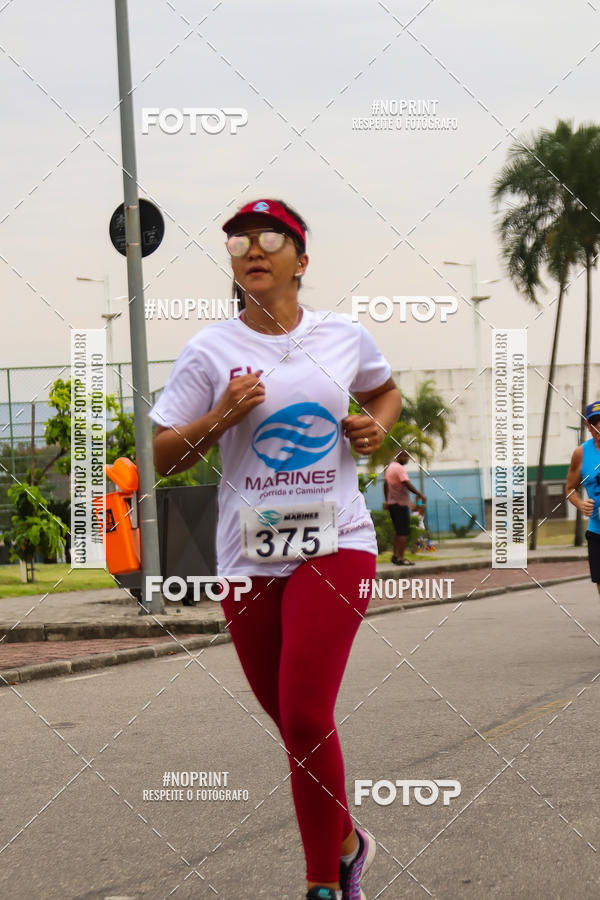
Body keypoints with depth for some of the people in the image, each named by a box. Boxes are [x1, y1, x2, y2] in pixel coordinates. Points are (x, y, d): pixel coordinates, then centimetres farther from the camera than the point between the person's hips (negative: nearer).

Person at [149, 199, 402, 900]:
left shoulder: (344, 335, 5)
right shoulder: (211, 350, 1)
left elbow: (385, 390, 27)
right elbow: (161, 456, 2)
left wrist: (376, 426, 5)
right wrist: (220, 417, -14)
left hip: (336, 545, -1)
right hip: (248, 558, 2)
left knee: (306, 718, -16)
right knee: (294, 725, 9)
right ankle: (346, 844, 33)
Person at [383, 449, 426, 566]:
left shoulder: (390, 467, 14)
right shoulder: (400, 469, -15)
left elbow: (385, 484, 21)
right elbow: (407, 484, -25)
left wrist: (386, 501, 27)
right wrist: (420, 494, -24)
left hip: (392, 503, 10)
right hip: (401, 504, -10)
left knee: (397, 531, 17)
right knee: (403, 532, -7)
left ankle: (395, 555, 19)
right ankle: (401, 558, -8)